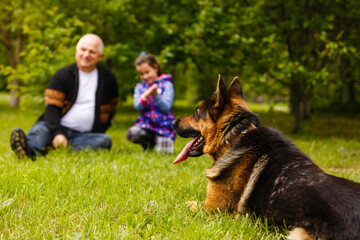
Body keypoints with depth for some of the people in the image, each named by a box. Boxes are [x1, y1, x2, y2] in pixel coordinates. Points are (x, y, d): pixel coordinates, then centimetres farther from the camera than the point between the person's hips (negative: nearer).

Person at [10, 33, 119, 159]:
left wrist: (101, 129, 7)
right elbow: (52, 108, -9)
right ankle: (29, 150, -68)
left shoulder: (108, 79, 8)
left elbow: (111, 109, 21)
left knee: (105, 140, -29)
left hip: (86, 135, 2)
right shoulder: (62, 76, 1)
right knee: (40, 129, -32)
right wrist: (57, 133, -27)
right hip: (59, 127, -1)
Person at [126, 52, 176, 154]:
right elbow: (137, 107, -4)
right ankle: (149, 142, 4)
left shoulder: (166, 85, -1)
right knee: (131, 134, -29)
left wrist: (156, 96, -29)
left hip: (164, 126, -2)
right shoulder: (139, 87, 11)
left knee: (163, 152, -22)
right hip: (146, 124, 3)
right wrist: (145, 96, -24)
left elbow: (166, 108, -12)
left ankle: (165, 141, 16)